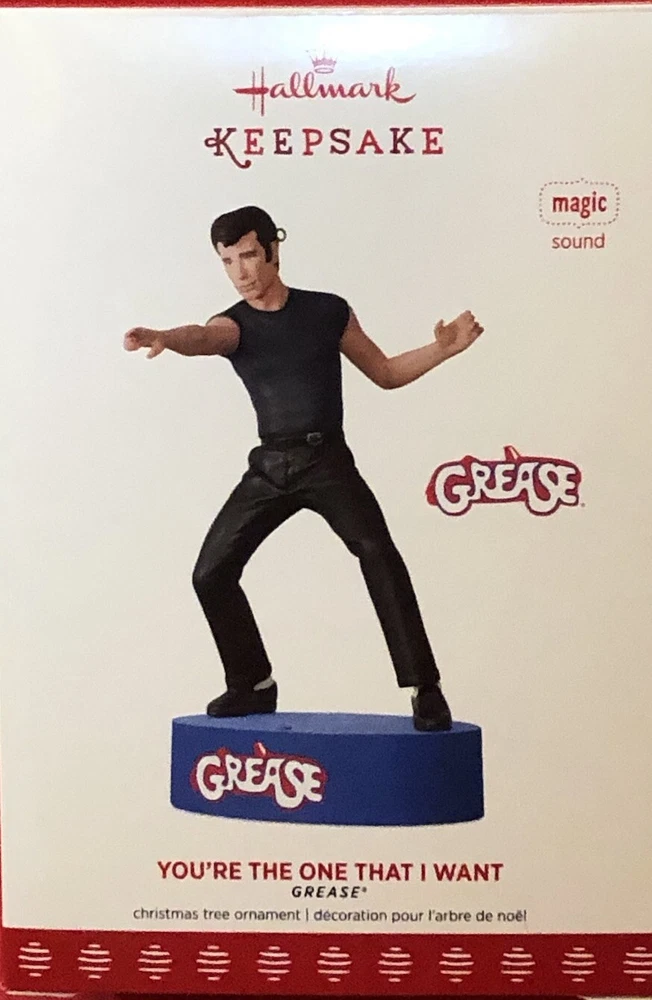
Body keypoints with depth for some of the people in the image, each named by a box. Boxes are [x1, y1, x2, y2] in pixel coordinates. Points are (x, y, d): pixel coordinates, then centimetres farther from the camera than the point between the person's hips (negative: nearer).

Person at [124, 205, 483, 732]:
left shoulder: (328, 310, 4)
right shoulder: (234, 323, 3)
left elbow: (386, 373, 15)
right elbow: (204, 337, -24)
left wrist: (443, 348, 0)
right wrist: (164, 337, -48)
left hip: (328, 459, -2)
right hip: (269, 465, 3)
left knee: (377, 552, -24)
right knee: (211, 573, 0)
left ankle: (425, 689, -15)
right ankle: (253, 686, 21)